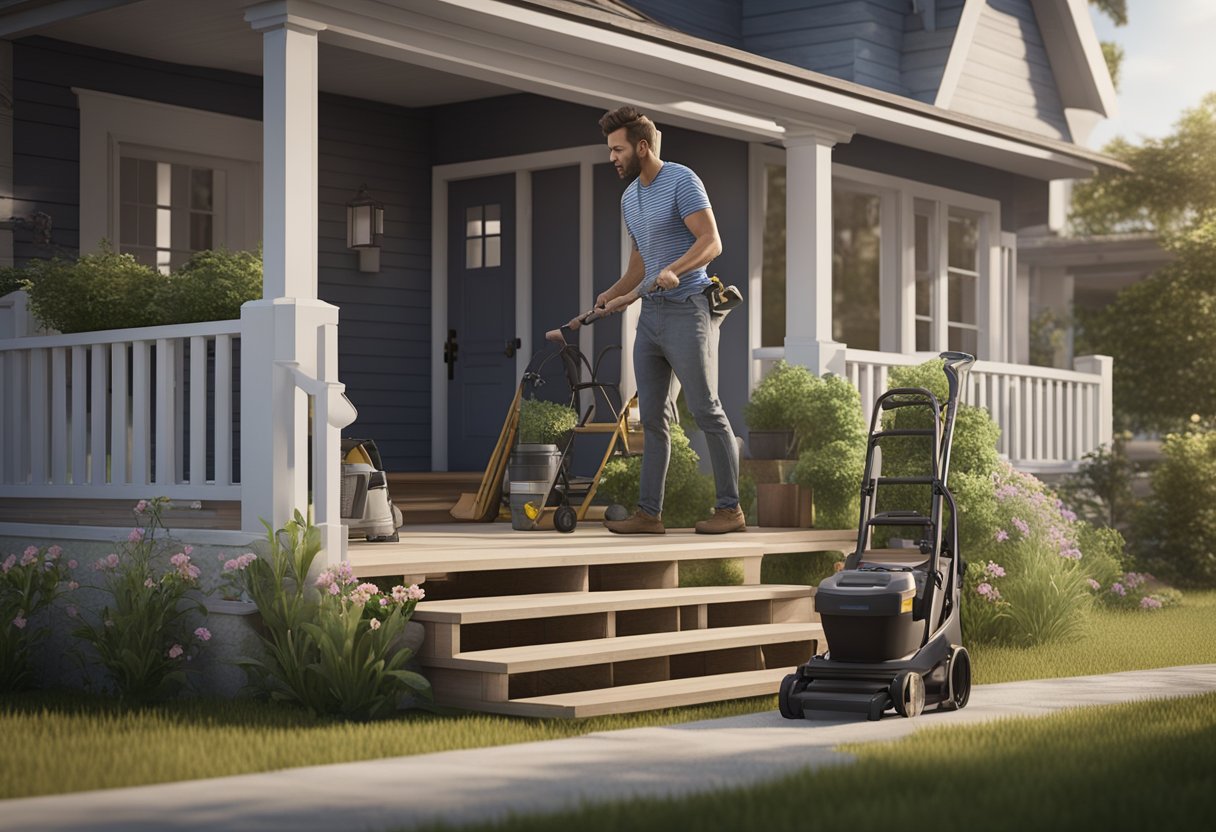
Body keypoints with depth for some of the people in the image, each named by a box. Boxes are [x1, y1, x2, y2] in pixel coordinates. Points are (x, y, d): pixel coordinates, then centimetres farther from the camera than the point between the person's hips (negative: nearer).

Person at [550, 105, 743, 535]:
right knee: (653, 418, 7)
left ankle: (730, 508, 0)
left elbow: (711, 241, -18)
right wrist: (611, 296, 16)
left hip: (686, 311, -8)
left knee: (706, 409, -6)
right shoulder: (629, 198, 18)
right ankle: (649, 512, 9)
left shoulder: (681, 181, -9)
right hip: (650, 315, 8)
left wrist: (675, 270, -33)